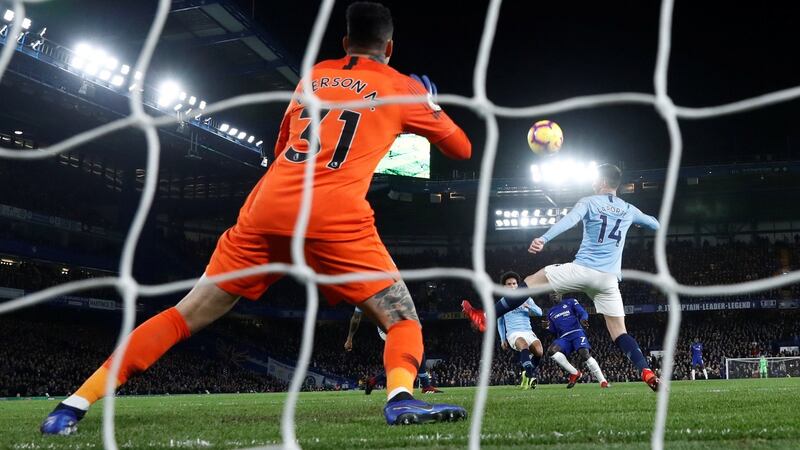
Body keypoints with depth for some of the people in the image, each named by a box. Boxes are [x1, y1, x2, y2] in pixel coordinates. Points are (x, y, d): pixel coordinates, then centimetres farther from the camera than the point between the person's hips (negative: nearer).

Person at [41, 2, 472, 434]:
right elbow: (461, 149, 26)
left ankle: (76, 403, 10)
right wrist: (432, 106, 43)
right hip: (334, 218, -3)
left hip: (268, 206, 4)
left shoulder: (313, 75, 25)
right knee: (403, 319, 7)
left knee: (187, 315, 11)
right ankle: (401, 398, -22)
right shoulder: (403, 88, 15)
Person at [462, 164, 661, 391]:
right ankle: (647, 373, -8)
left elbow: (569, 220, -16)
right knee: (619, 332, 9)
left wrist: (543, 239, -30)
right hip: (609, 279, 4)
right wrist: (656, 223, 62)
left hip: (582, 269, -4)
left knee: (532, 281, 9)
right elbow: (654, 224, 37)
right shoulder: (629, 210, 17)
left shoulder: (589, 202, 4)